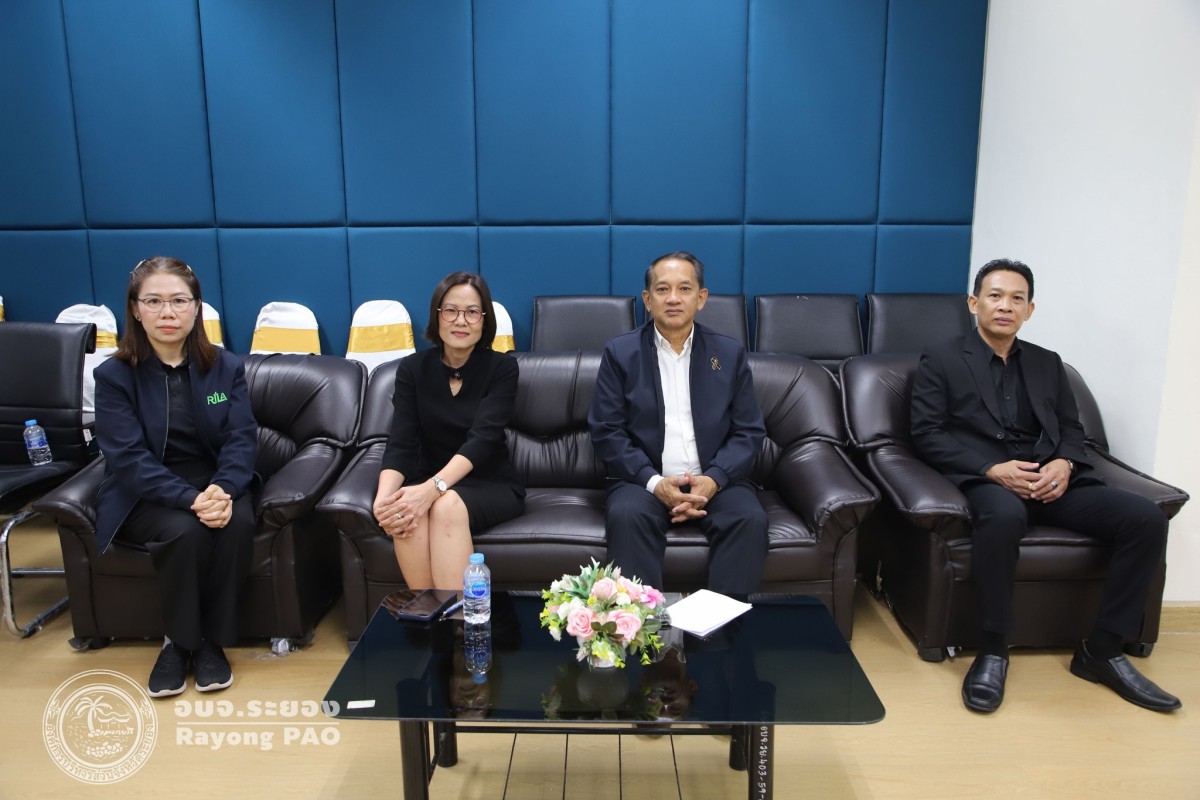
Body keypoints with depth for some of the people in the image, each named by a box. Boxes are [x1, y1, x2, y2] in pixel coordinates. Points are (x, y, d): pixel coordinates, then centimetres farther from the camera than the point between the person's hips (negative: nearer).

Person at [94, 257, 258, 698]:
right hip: (146, 497, -2)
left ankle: (211, 640, -12)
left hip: (217, 486, 2)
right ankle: (178, 641, -8)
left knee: (236, 523, -31)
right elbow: (130, 458, -15)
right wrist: (191, 499, -31)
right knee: (185, 531, -33)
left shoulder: (227, 367, 3)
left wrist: (223, 490, -28)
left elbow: (242, 439, -6)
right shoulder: (114, 376, -4)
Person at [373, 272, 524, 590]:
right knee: (406, 514, -32)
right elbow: (401, 443, -9)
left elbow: (483, 438, -20)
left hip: (491, 486, -2)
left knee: (447, 506, -35)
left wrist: (432, 489, -37)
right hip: (429, 483, 2)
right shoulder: (412, 368, 1)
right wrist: (384, 496, -31)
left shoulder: (501, 367, -6)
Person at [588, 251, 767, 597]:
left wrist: (713, 479, -14)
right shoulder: (620, 352, 4)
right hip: (645, 480, -1)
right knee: (626, 515, -32)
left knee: (750, 519, -27)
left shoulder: (729, 353, 9)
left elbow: (749, 431, 5)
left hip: (715, 481, 2)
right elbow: (606, 430, -2)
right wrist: (654, 482, -17)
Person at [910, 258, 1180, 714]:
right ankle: (994, 649, -22)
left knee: (1146, 519, -18)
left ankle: (1102, 650, -6)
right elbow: (927, 435, -3)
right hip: (984, 480, -5)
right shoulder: (941, 360, 7)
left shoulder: (1047, 364, 22)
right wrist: (993, 470, -16)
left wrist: (1063, 464, -8)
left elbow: (1072, 430, 17)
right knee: (1004, 515, -40)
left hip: (1050, 481, 5)